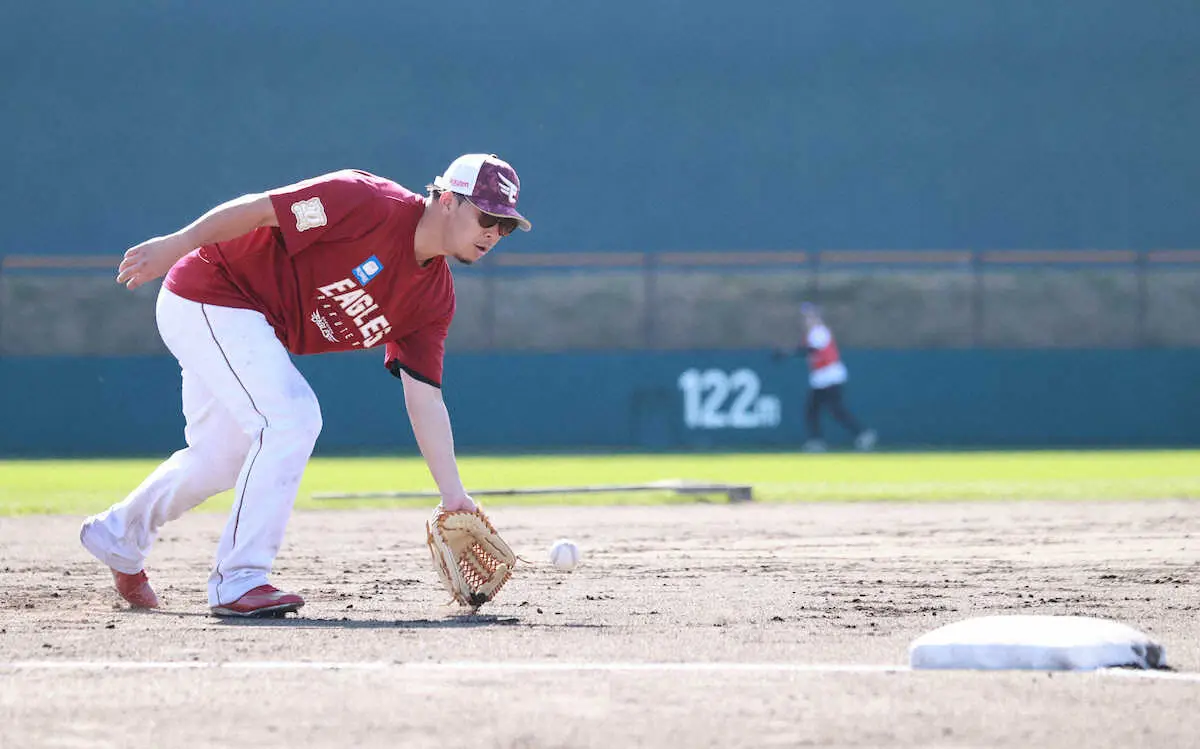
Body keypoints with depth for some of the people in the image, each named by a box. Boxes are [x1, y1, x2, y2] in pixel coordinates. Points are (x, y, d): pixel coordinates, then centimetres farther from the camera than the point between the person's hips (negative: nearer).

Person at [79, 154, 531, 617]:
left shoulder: (435, 298, -1)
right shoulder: (370, 205, -25)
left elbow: (425, 398, 0)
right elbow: (259, 209, -26)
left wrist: (453, 495, -7)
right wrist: (178, 244, -34)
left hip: (251, 327, 9)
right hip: (207, 294, -9)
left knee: (221, 459, 21)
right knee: (291, 417, -22)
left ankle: (118, 536, 47)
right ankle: (238, 582, -16)